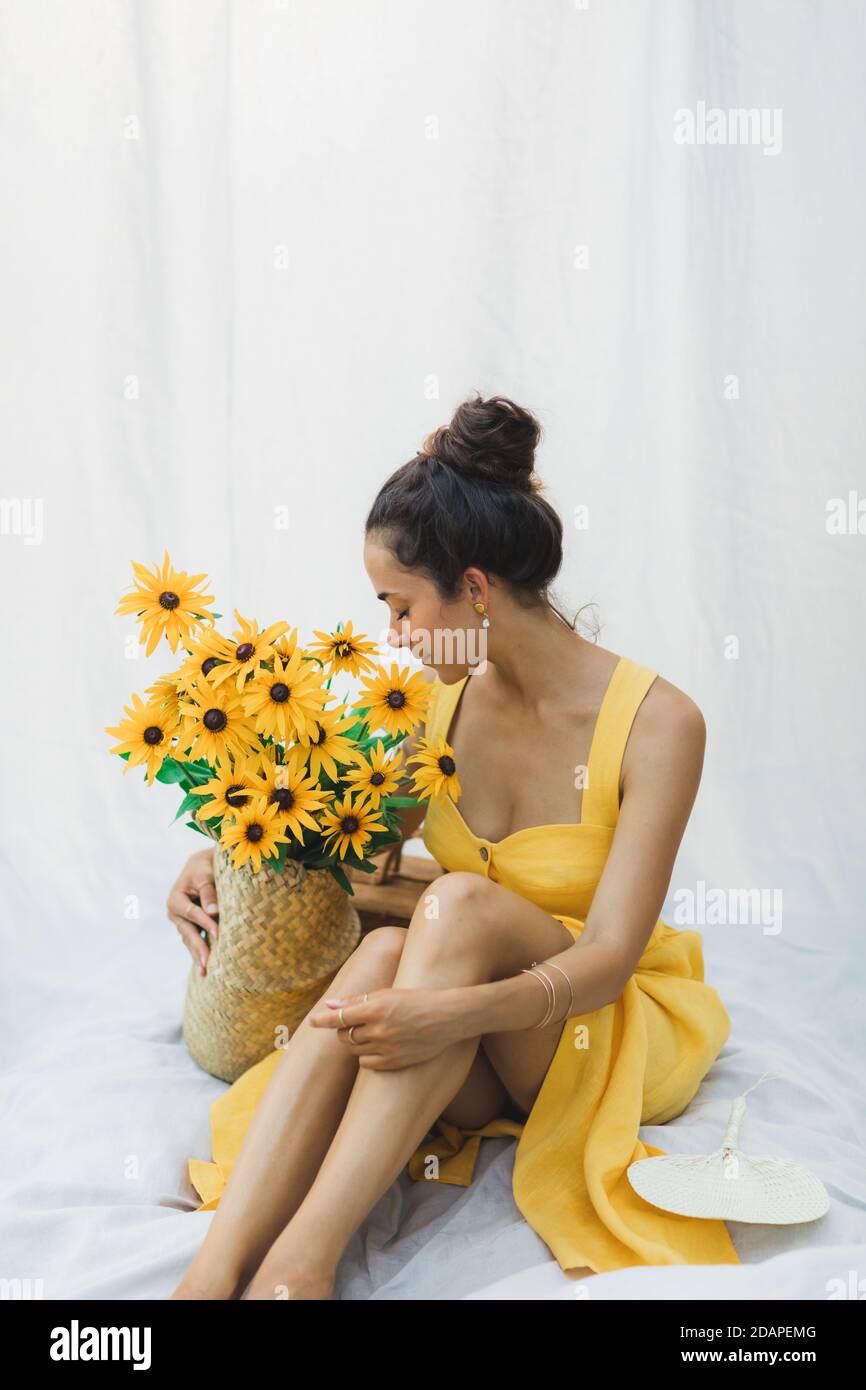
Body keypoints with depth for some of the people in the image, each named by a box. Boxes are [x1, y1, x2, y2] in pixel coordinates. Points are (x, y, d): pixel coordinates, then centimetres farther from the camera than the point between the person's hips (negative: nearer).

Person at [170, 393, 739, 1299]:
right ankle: (213, 1276, -38)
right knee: (382, 952, -31)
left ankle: (305, 1257, -37)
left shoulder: (657, 723, -19)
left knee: (461, 901, -34)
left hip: (612, 1032, -3)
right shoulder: (447, 698, -3)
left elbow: (607, 958, -24)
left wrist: (458, 1009, -41)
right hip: (479, 1059, 4)